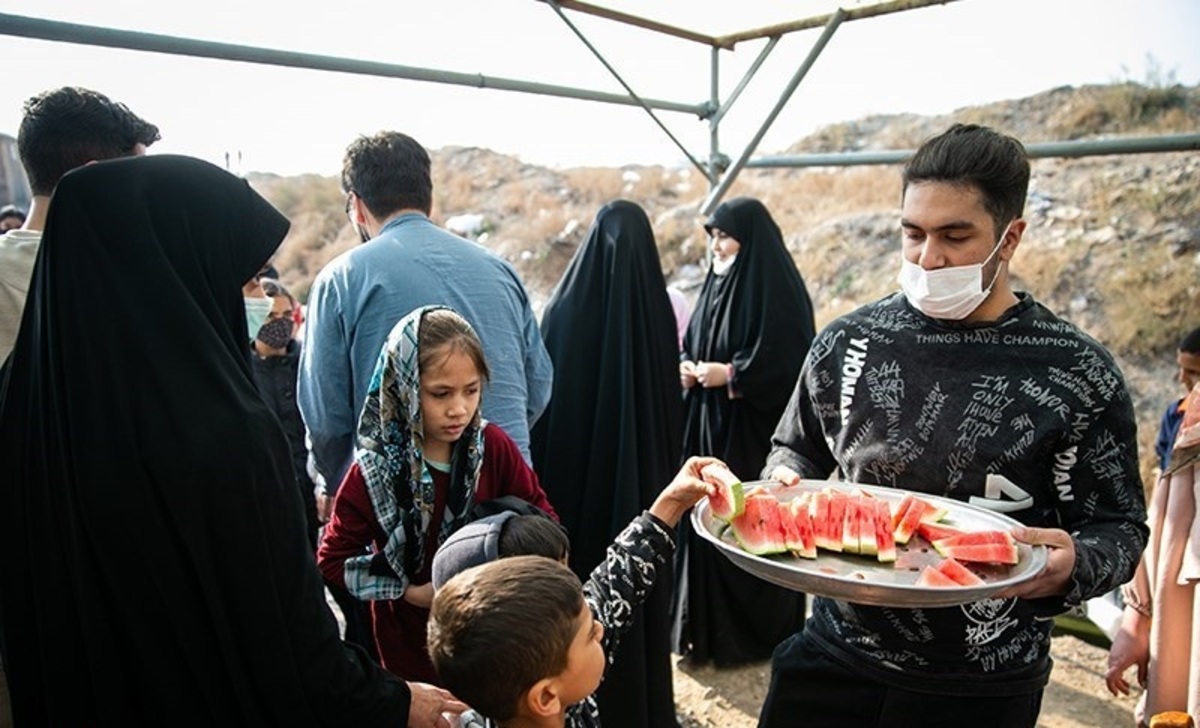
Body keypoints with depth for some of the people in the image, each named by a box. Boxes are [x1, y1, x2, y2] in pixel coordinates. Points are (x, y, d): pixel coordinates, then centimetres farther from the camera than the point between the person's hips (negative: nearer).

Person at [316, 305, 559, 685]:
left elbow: (539, 512, -1)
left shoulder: (493, 446, -12)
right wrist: (409, 591, -15)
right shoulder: (374, 470, -17)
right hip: (413, 643, -1)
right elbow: (332, 561, -9)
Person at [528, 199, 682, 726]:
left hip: (572, 462, 0)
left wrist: (545, 464, 8)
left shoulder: (563, 304, -8)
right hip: (641, 463, 0)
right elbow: (670, 396, -2)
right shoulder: (656, 303, -9)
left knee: (574, 567, 14)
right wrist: (663, 463, 11)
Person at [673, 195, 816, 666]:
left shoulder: (776, 290, -12)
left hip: (754, 433, -8)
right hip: (708, 427, 8)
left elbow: (790, 361, -17)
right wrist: (685, 367, -2)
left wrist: (731, 374, -18)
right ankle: (707, 627, 24)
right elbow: (690, 344, 19)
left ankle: (757, 634, 17)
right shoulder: (715, 286, 12)